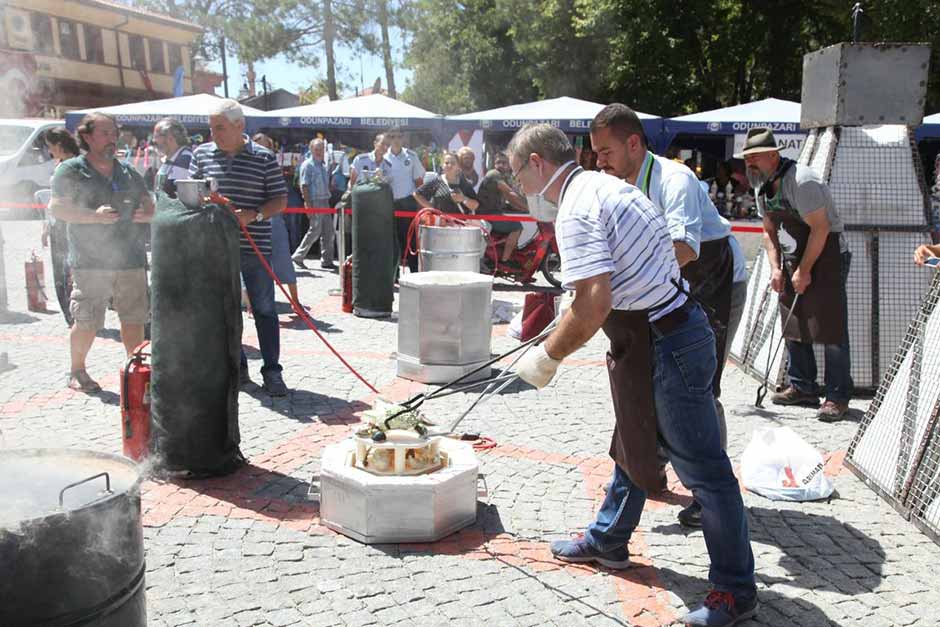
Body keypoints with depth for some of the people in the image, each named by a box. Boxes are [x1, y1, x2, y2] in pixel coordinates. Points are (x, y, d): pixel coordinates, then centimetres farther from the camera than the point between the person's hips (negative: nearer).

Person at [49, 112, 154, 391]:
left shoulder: (128, 172, 17)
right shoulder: (70, 170, 1)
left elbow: (150, 204, 23)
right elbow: (57, 208, -7)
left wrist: (145, 213, -1)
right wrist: (94, 216, -20)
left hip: (131, 260, 4)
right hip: (90, 261, -4)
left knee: (134, 319, 6)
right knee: (86, 322, -2)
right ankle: (77, 371, 18)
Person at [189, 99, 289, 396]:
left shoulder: (264, 158, -2)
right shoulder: (202, 154, 6)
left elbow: (280, 200, -1)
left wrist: (254, 215, -17)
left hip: (255, 248, -3)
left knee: (264, 310, 2)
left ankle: (272, 372, 9)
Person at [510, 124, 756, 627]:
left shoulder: (576, 210, -20)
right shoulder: (606, 185, 12)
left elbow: (594, 306, -28)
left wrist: (548, 356, -14)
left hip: (667, 347, -11)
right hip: (663, 334, 11)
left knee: (703, 468, 0)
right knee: (635, 443, 23)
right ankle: (607, 541, 42)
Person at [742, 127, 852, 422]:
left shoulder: (801, 180, -22)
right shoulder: (762, 185, 6)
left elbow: (820, 228, -22)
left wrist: (804, 271, -17)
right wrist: (775, 268, 2)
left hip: (826, 256, -9)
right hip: (793, 258, 9)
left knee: (830, 328, -8)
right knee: (793, 326, 11)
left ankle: (838, 397, 0)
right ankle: (802, 388, 22)